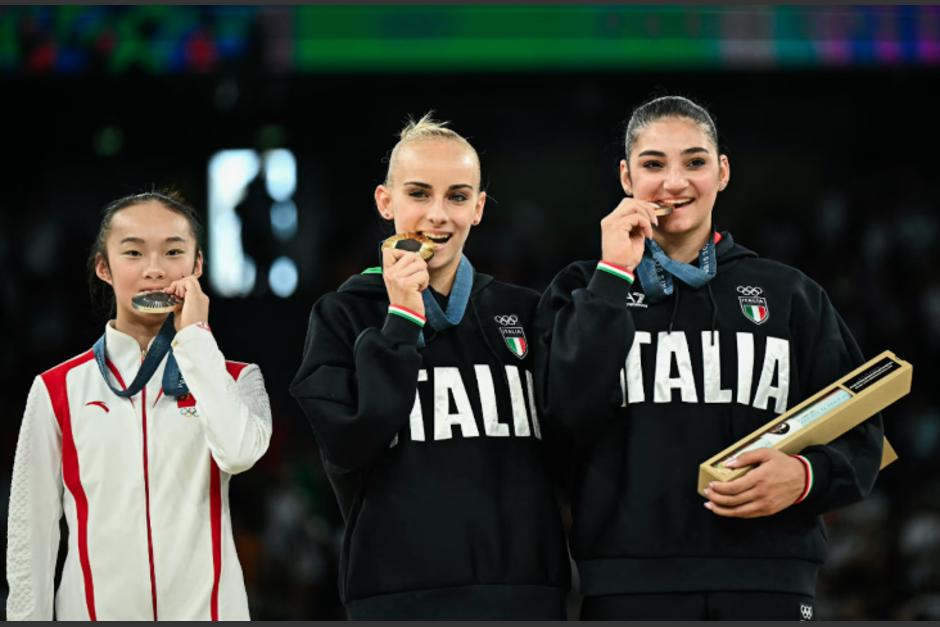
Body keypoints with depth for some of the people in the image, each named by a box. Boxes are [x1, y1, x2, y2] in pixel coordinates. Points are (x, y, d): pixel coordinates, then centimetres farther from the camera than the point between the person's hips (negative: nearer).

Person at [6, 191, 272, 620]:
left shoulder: (234, 378, 4)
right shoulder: (58, 390, 2)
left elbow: (239, 453, -18)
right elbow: (31, 533, 4)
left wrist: (195, 338, -11)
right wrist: (26, 616, 0)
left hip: (205, 608, 0)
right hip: (95, 609, 0)